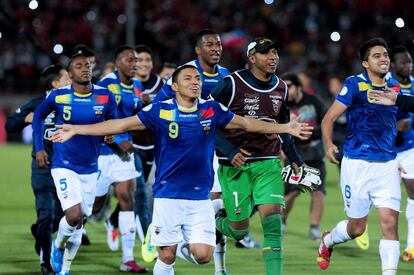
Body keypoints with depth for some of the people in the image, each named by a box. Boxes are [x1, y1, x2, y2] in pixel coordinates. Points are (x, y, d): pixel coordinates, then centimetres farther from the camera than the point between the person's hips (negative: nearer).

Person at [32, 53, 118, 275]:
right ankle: (58, 246, 13)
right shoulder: (58, 96, -9)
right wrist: (39, 148, 4)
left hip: (90, 168, 3)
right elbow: (38, 116, 9)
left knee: (78, 222, 10)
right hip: (64, 167, -3)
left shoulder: (105, 97, -5)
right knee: (74, 215, -19)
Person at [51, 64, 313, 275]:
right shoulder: (160, 111, -6)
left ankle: (184, 246, 26)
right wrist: (75, 130, -7)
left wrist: (287, 128, 10)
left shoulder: (212, 110, 1)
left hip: (200, 198, 2)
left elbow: (248, 123, 12)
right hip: (168, 196, -2)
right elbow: (120, 124, -4)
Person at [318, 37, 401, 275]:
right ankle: (328, 241, 39)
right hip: (358, 164, -4)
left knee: (390, 222, -10)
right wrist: (329, 145, -25)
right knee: (357, 227, 7)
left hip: (387, 164, 4)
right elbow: (329, 118, -8)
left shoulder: (395, 88, 9)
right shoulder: (355, 84, -6)